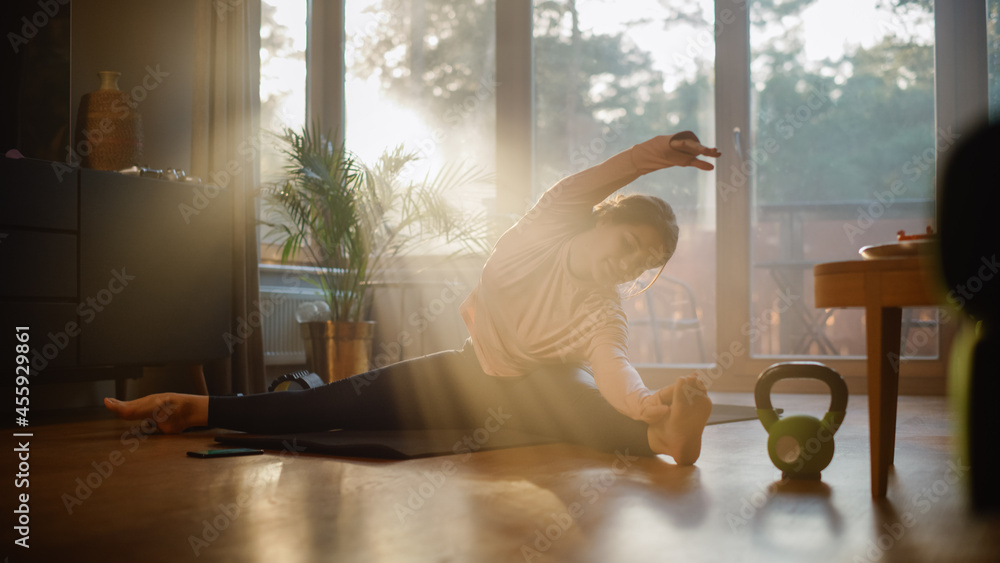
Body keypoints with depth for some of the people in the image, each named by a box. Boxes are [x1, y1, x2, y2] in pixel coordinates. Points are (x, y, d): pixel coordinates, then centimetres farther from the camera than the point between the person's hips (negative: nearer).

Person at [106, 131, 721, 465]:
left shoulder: (605, 315, -19)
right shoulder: (544, 234, -17)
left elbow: (617, 376, -39)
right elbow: (574, 191, -37)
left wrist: (655, 403, -62)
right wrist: (643, 156, -54)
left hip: (532, 394, -1)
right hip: (471, 370, 2)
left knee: (571, 389, -36)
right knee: (342, 402, -4)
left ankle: (662, 436, -64)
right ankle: (199, 408, 4)